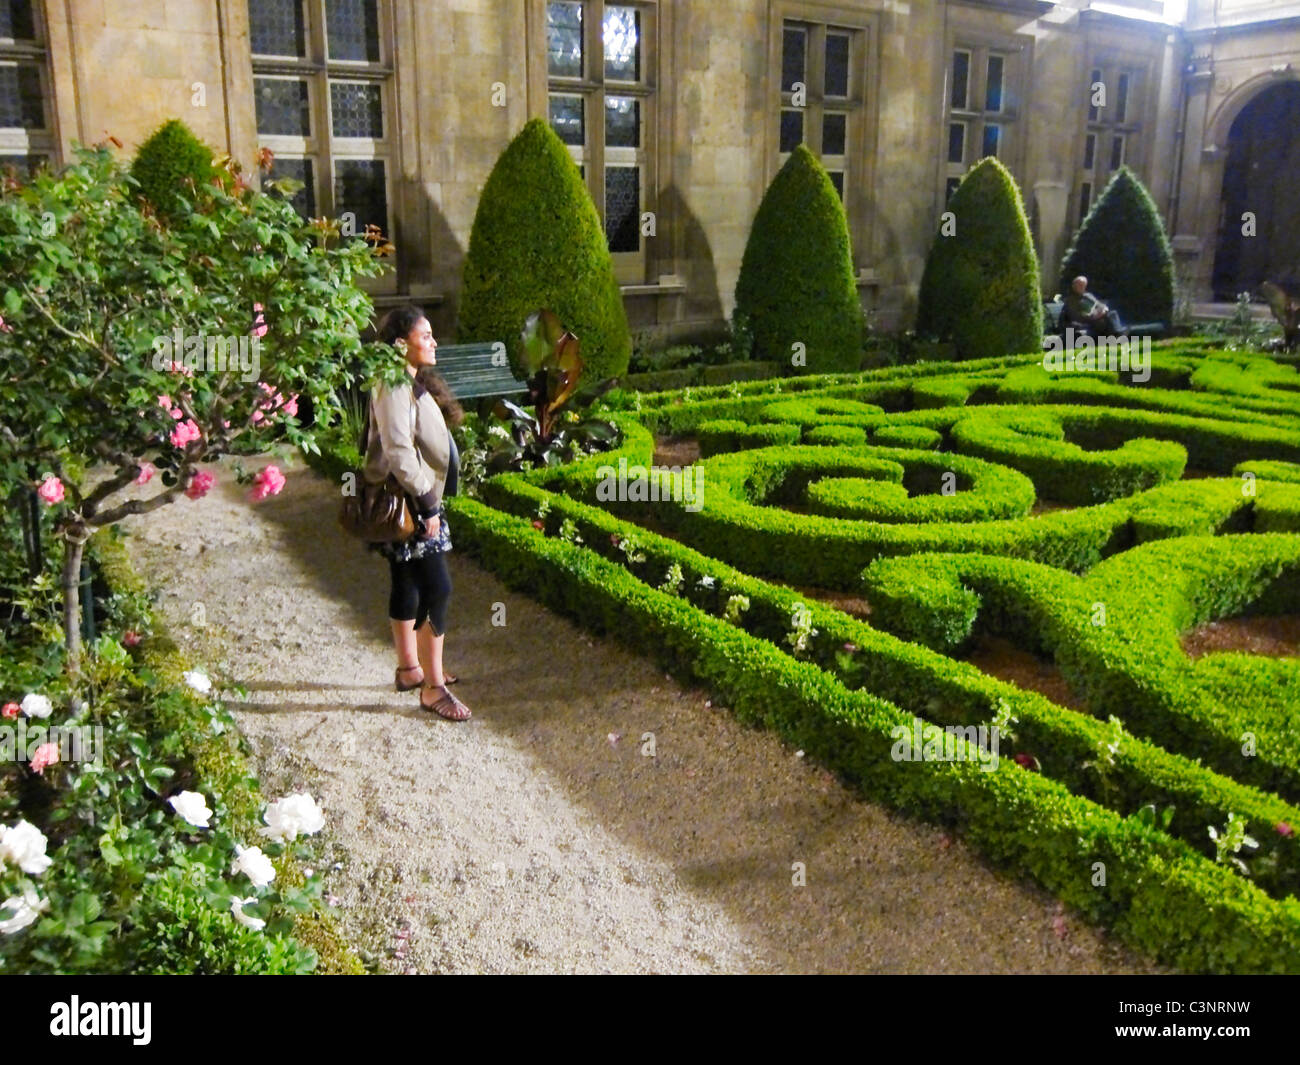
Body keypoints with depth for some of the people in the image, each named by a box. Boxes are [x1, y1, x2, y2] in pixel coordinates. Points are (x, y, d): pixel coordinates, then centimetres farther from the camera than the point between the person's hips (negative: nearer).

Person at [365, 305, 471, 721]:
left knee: (407, 584, 17)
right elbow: (398, 452, -26)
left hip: (415, 501, 10)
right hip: (409, 504, -10)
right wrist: (428, 505, -24)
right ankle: (432, 687, -1)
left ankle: (409, 668, 29)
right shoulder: (393, 388, -18)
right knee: (436, 589, -9)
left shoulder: (413, 383, 14)